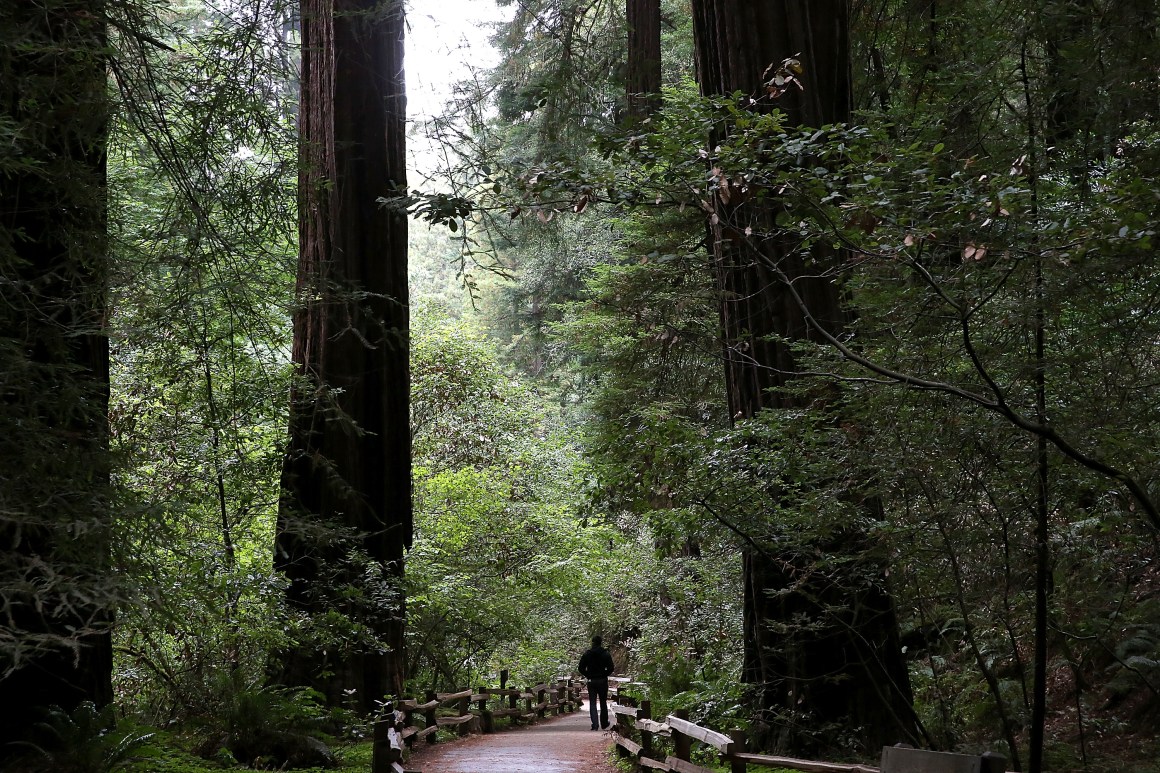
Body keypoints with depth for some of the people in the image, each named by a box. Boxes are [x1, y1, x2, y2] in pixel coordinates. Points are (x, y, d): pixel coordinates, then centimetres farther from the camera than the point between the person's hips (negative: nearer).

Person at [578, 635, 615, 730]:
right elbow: (611, 668, -9)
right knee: (603, 702, 14)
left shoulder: (586, 655, -3)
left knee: (592, 703, 2)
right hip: (603, 681, 0)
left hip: (591, 681, 0)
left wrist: (587, 675, 10)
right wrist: (604, 674, 7)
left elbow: (581, 669, -5)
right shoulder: (606, 654, -4)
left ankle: (595, 724, -9)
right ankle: (604, 723, 21)